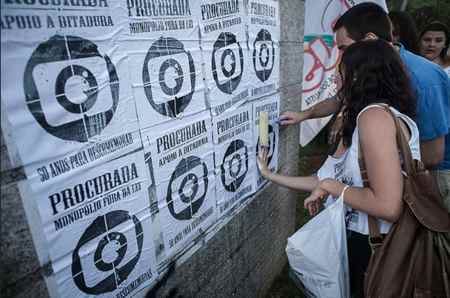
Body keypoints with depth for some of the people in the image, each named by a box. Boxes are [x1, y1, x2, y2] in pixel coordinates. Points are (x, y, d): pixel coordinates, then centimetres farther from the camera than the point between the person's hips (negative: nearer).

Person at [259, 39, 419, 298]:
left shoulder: (374, 115, -21)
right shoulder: (357, 122, 7)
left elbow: (389, 206, -29)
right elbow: (327, 181, 4)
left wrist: (330, 186, -16)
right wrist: (271, 176, 12)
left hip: (374, 248, -8)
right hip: (356, 238, 8)